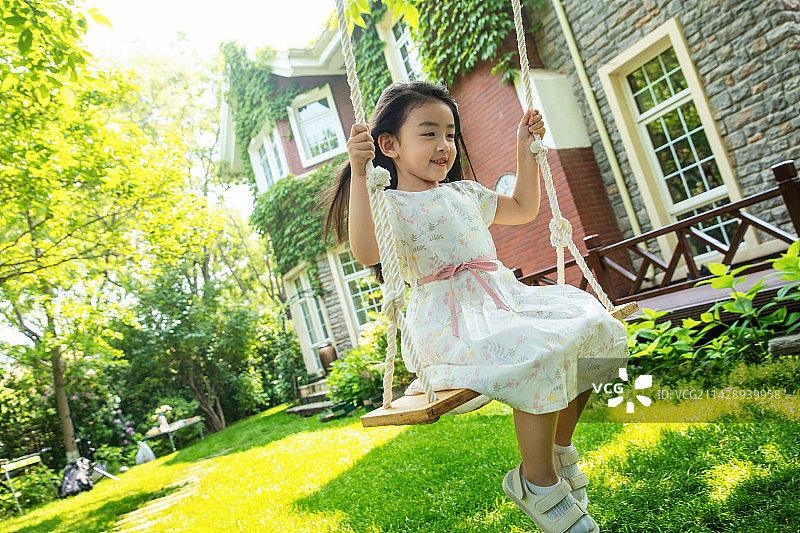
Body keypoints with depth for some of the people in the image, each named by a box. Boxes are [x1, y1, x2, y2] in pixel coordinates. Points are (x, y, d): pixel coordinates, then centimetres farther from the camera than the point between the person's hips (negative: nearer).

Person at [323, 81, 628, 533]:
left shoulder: (464, 192, 24)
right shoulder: (390, 204, -1)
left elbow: (524, 208, 36)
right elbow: (367, 252, -23)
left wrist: (526, 150, 30)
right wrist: (359, 174, -28)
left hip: (504, 296, 9)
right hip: (452, 317, -8)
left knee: (594, 329, -3)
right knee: (541, 354, -32)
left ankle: (559, 447, 13)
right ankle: (538, 481, -9)